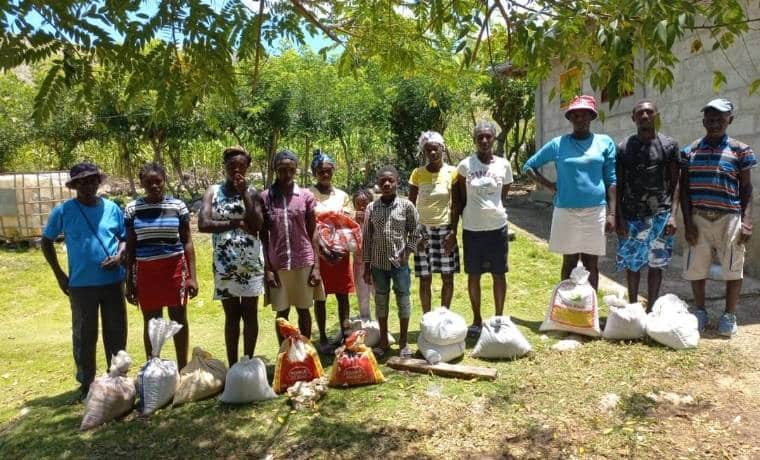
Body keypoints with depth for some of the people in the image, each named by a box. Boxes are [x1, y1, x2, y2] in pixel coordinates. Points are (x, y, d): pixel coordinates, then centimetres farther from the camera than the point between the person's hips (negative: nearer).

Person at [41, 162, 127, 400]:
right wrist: (59, 275, 1)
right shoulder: (63, 211, -4)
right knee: (84, 336, 8)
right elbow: (46, 242, 6)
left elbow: (124, 238, 11)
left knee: (116, 333, 10)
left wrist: (119, 255, -11)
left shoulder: (112, 208, 2)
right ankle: (86, 383, 24)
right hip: (81, 285, -2)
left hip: (113, 281, 2)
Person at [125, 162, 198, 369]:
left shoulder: (177, 206, 0)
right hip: (146, 271, 1)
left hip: (175, 268, -1)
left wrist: (192, 276, -4)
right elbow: (130, 247, 6)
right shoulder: (132, 209, 2)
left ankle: (183, 369, 20)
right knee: (150, 322, 10)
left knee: (179, 318, 6)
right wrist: (129, 281, 4)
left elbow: (187, 242, 1)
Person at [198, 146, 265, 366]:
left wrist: (244, 194, -13)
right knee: (231, 315, 8)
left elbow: (256, 226, -12)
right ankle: (232, 366, 15)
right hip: (225, 262, 1)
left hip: (250, 261, -1)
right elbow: (203, 224, -8)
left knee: (250, 313, 5)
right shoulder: (213, 191, 4)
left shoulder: (252, 193, 2)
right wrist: (235, 224, -11)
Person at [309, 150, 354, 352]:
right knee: (320, 296, 6)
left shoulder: (342, 196, 7)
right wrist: (322, 253, -15)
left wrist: (341, 251, -9)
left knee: (342, 295, 8)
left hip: (340, 252, 3)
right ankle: (323, 338, 15)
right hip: (317, 252, -3)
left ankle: (345, 333, 20)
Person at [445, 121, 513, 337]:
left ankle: (499, 318, 23)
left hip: (497, 227, 1)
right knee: (473, 275, 9)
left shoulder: (504, 165, 0)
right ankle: (477, 319, 23)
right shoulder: (465, 165, -4)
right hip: (472, 228, -1)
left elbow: (503, 196, 11)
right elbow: (458, 201, -1)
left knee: (499, 274, 8)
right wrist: (453, 231, -2)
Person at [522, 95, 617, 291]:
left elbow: (611, 180, 4)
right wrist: (550, 185, -2)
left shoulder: (605, 142, 4)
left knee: (591, 265, 8)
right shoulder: (558, 144, 2)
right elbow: (529, 166, 10)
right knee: (569, 263, 10)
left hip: (596, 211, 0)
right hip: (566, 212, 0)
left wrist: (612, 213, -3)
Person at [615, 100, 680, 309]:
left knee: (656, 264, 6)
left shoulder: (669, 145, 3)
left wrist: (673, 215, -8)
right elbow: (618, 186, 5)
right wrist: (619, 218, -2)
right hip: (631, 216, 1)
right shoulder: (623, 147, 5)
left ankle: (651, 310, 18)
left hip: (660, 215, 0)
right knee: (632, 264, 8)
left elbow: (675, 183, 2)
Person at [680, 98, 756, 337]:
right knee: (695, 268, 7)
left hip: (729, 218, -1)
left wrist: (747, 221, -8)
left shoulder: (740, 150, 2)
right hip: (699, 219, 2)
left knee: (733, 269, 5)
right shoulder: (690, 151, 6)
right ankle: (700, 312, 25)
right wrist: (687, 222, -3)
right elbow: (684, 189, 6)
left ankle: (729, 316, 20)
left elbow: (746, 188, 2)